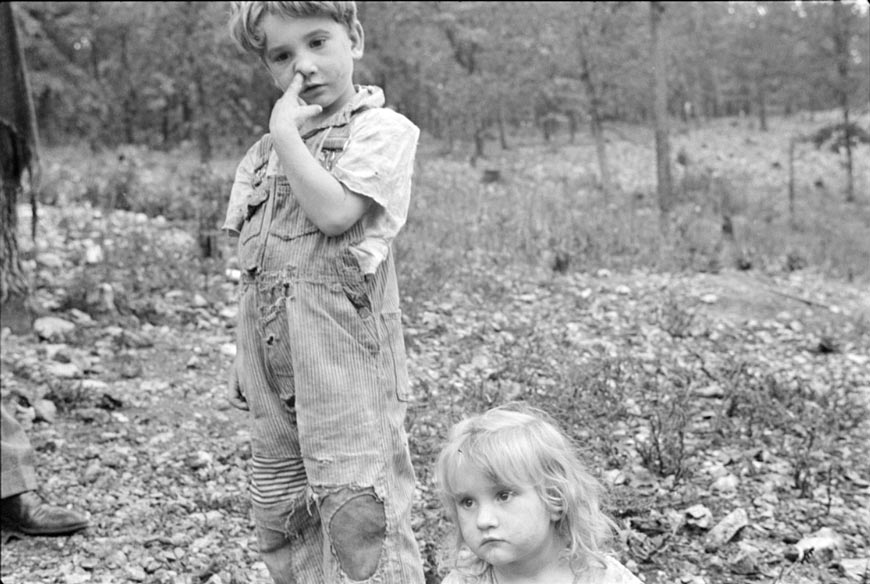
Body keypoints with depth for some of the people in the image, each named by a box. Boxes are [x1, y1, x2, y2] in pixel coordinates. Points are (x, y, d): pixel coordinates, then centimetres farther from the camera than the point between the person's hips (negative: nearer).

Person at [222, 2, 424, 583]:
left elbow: (334, 211, -21)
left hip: (344, 357, -7)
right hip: (273, 368, 7)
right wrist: (243, 360, 17)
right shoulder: (265, 153, 15)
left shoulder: (382, 129, -5)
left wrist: (286, 130, -11)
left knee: (358, 514, -6)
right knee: (279, 518, 14)